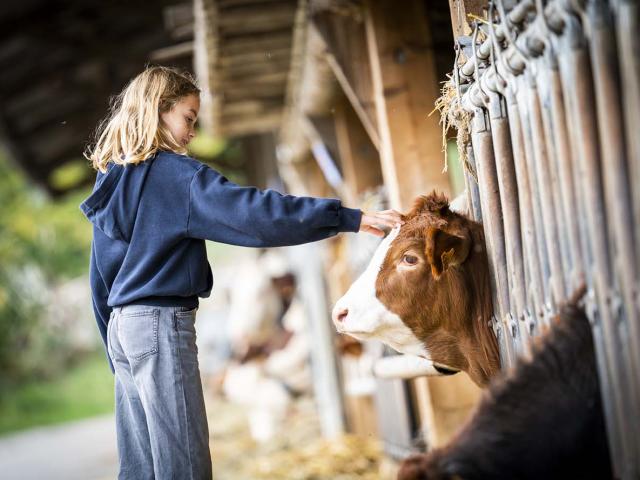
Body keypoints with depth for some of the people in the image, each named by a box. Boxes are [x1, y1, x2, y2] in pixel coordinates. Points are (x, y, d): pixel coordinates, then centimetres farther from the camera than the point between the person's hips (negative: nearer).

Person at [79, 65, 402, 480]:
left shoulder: (110, 178, 14)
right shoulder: (173, 173, -11)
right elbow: (250, 211, -21)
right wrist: (348, 218, -22)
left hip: (123, 324, 9)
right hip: (161, 322, -9)